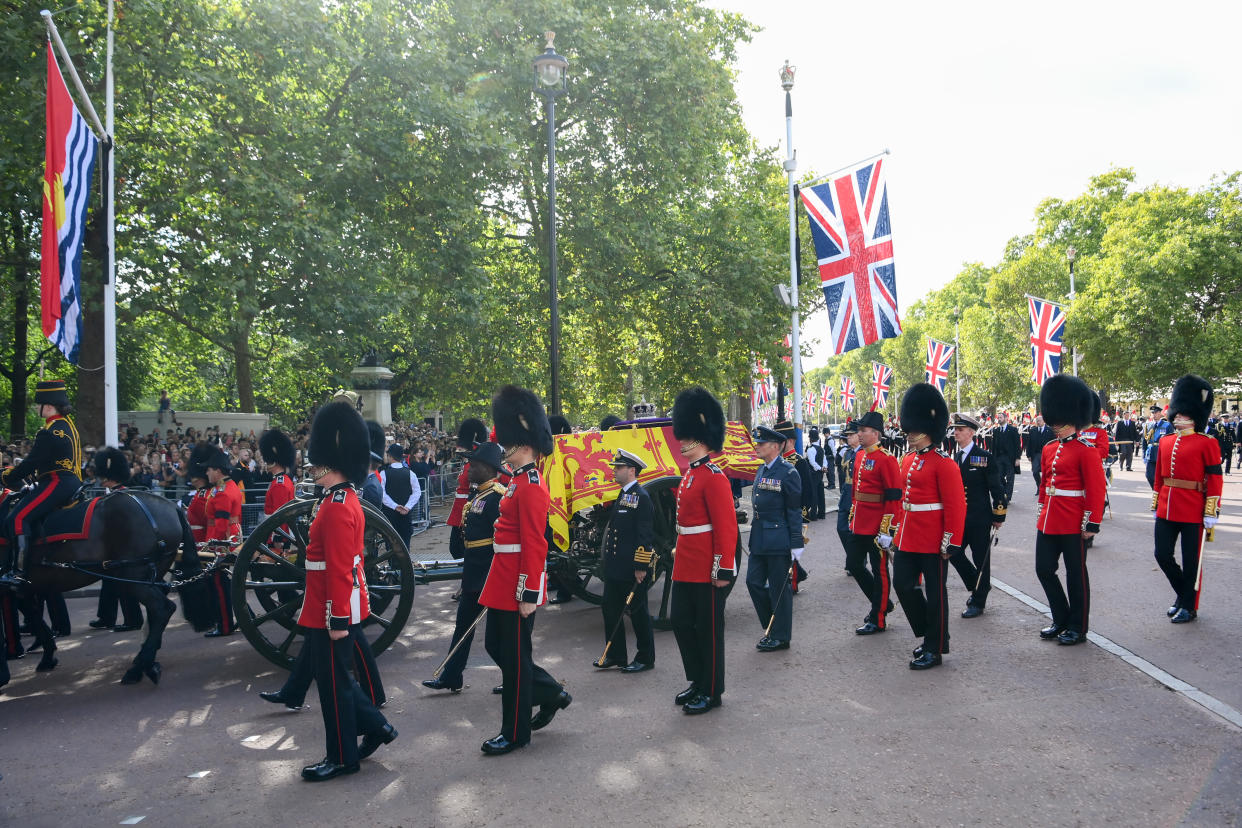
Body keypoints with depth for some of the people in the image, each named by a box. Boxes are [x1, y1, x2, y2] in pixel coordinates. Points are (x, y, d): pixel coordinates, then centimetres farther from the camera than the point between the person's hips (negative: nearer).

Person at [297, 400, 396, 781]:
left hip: (332, 613, -10)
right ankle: (375, 725, 27)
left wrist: (339, 620, -21)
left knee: (333, 681, 3)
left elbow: (340, 570, -23)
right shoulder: (345, 499, 10)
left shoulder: (336, 508, -21)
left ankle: (342, 757, 17)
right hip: (339, 609, 10)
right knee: (335, 674, 20)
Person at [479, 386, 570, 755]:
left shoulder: (530, 486, -18)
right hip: (504, 584, 10)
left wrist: (529, 595, -21)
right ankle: (551, 694, 31)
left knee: (514, 657, 2)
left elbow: (534, 545, -21)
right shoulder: (520, 481, 12)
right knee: (497, 646, 18)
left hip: (518, 589, -10)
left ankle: (515, 732, 17)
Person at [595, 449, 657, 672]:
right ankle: (616, 655, 23)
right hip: (615, 568, 9)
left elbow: (645, 535, -19)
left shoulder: (642, 497, -15)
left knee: (638, 612, 3)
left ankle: (645, 658, 17)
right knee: (610, 609, 12)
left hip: (633, 569, -9)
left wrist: (641, 567, -20)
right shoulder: (622, 496, 13)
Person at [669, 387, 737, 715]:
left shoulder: (713, 477, -16)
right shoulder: (690, 474, 12)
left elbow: (727, 526, -20)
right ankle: (698, 681, 29)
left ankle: (712, 692, 16)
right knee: (681, 622, 14)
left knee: (708, 628, 3)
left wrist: (724, 569, -21)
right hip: (685, 568, 9)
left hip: (707, 570, -9)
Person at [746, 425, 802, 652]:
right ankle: (771, 628, 24)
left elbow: (795, 510, -12)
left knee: (779, 588, 2)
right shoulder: (761, 471, 12)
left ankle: (781, 637, 13)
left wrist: (796, 544, -13)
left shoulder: (788, 472, -12)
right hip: (759, 539, 8)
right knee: (754, 582, 9)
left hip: (778, 541, -8)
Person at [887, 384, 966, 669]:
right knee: (903, 585, 8)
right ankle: (929, 634, 28)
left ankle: (935, 649, 16)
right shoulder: (907, 460, 10)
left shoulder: (943, 464, -14)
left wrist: (951, 543, -17)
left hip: (932, 542, -8)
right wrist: (897, 530, 19)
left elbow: (956, 506, -16)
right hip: (907, 539, 8)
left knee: (935, 593, 4)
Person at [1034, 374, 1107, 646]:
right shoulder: (1049, 450, 10)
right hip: (1048, 522, 7)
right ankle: (1061, 620, 26)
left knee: (1076, 573, 5)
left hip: (1073, 524, -7)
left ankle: (1078, 627, 17)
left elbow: (1096, 489, -13)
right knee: (1044, 569, 9)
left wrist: (1091, 524, -15)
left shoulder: (1086, 451, -11)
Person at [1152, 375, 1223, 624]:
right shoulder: (1165, 442, 9)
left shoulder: (1207, 443, -7)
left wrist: (1211, 513, -12)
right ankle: (1183, 593, 30)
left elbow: (1215, 479, -8)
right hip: (1167, 510, 5)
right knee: (1163, 555, 6)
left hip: (1193, 512, -5)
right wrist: (1156, 505, 15)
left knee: (1191, 561, 5)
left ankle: (1189, 607, 17)